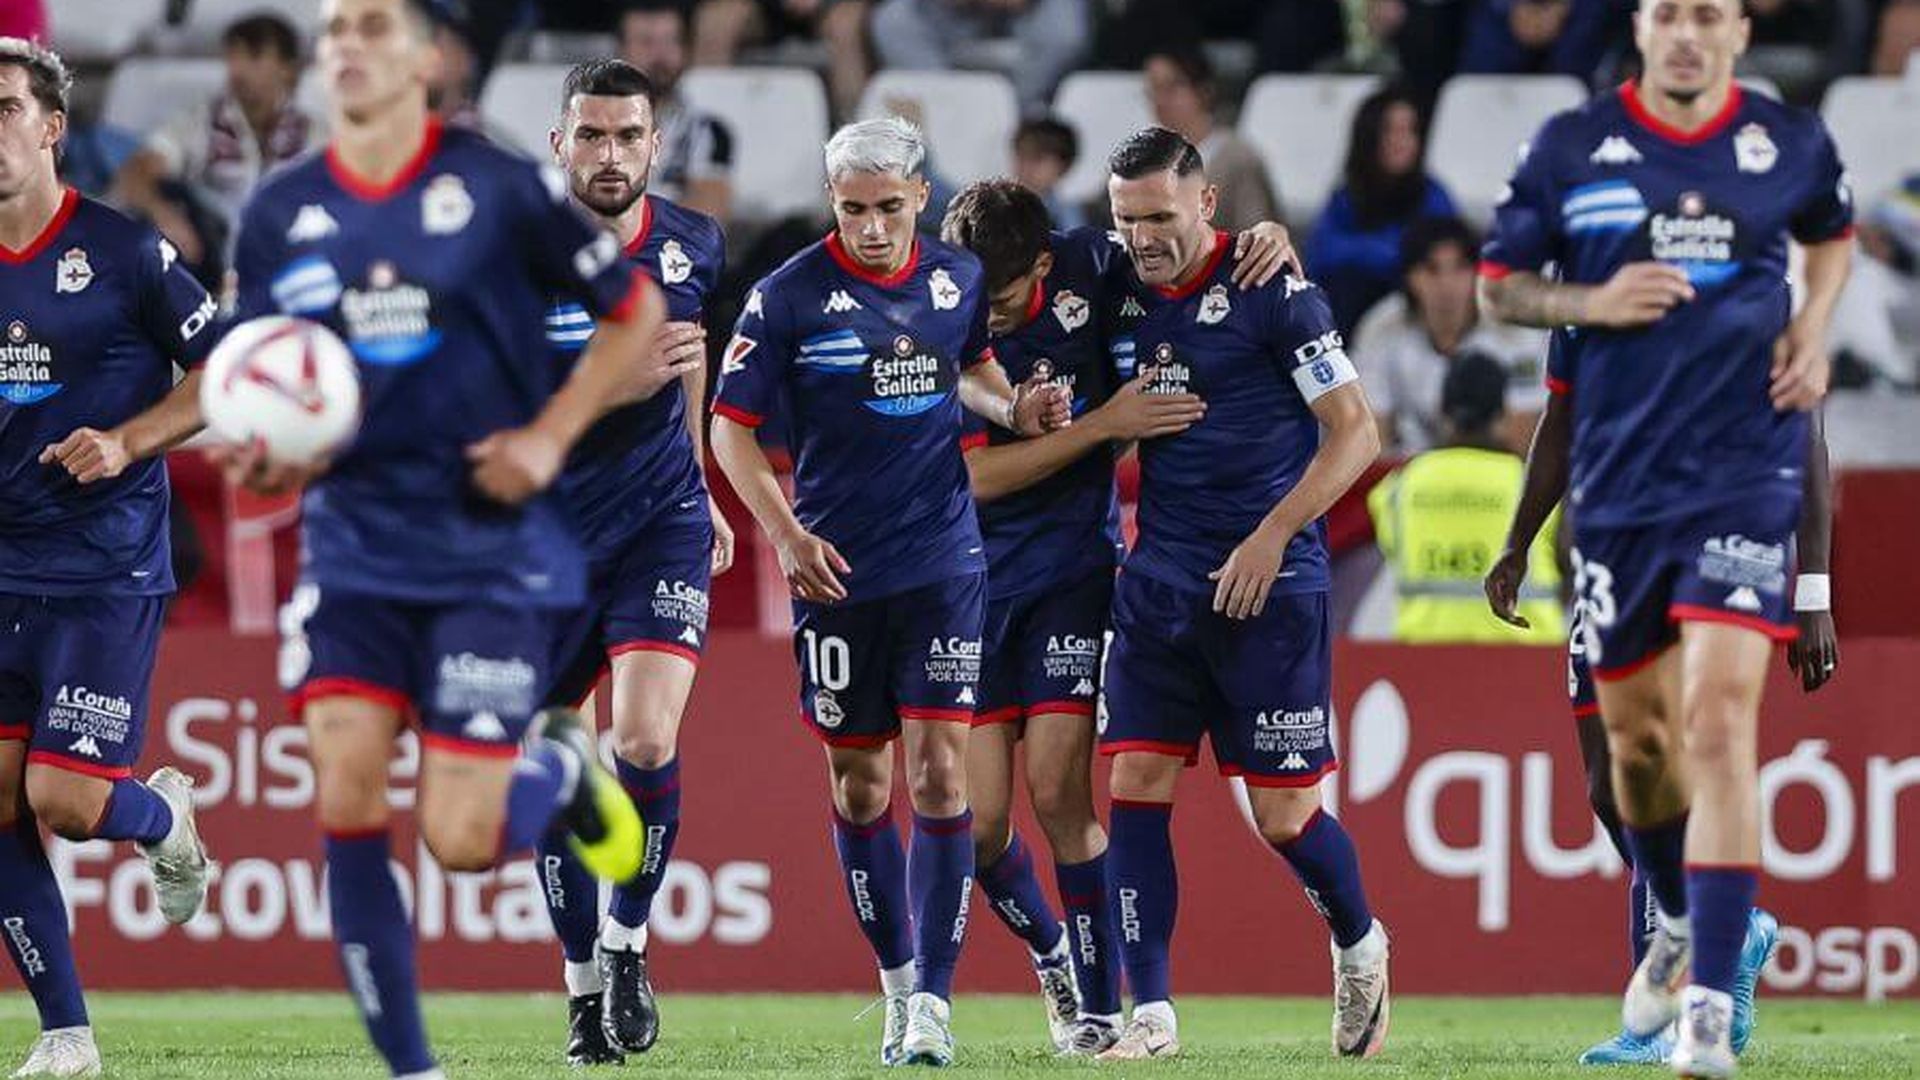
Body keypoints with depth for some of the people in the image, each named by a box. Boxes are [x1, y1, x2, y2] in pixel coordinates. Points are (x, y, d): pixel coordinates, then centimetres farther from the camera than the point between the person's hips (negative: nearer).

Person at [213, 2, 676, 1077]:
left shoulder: (500, 186, -6)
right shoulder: (281, 213, 4)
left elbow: (637, 309, 3)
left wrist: (548, 438, -8)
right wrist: (266, 460, -11)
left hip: (491, 544, -3)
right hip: (353, 541, 3)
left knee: (462, 838, -8)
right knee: (346, 804, -11)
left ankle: (561, 767, 28)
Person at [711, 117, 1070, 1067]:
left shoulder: (958, 279, 3)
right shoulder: (789, 296, -7)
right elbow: (730, 427, -4)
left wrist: (1015, 408, 2)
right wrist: (787, 534, -15)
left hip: (943, 564, 1)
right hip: (835, 566, -1)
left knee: (939, 773, -9)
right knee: (858, 784, 7)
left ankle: (933, 999, -8)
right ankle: (896, 980, 24)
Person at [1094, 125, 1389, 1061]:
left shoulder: (1271, 291, -9)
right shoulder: (1121, 294, 7)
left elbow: (1355, 432, -9)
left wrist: (1271, 537, -15)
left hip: (1271, 587, -5)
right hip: (1158, 585, 5)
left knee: (1283, 814, -1)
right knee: (1135, 785, -6)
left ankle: (1359, 946, 28)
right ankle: (1150, 1015, -3)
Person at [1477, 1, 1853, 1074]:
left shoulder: (1791, 141, 3)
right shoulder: (1575, 148, 1)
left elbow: (1833, 233, 25)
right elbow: (1500, 284, 8)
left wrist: (1813, 326, 6)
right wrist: (1593, 303, -11)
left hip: (1747, 470, -2)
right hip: (1619, 474, 2)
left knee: (1719, 714, -18)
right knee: (1636, 734, 12)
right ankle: (1678, 923, 42)